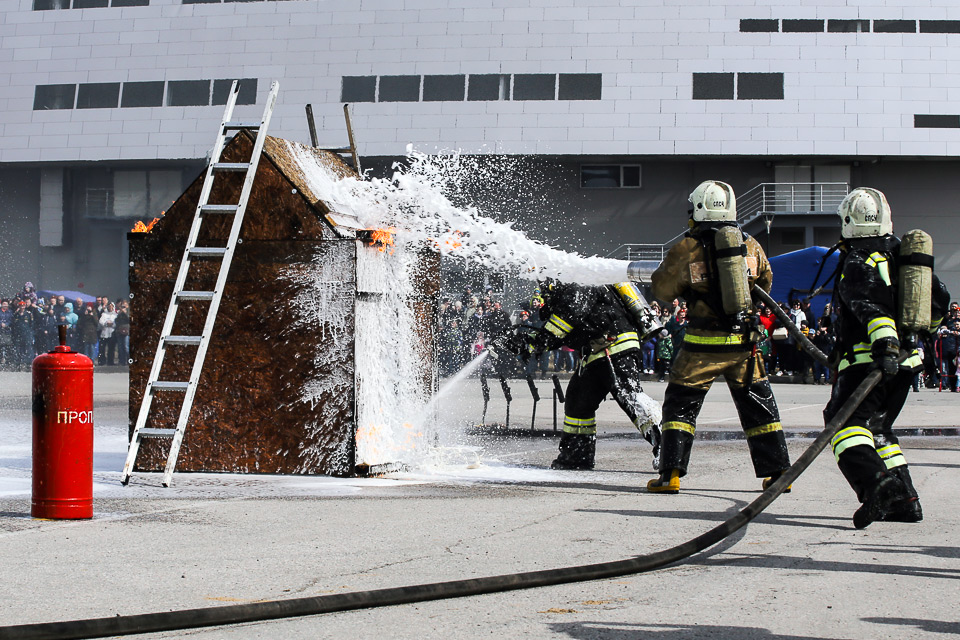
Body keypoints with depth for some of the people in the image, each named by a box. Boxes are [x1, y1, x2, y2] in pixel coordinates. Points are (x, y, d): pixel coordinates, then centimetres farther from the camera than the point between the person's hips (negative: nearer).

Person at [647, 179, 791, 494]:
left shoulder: (687, 249, -9)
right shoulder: (751, 245, 3)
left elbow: (662, 289, 2)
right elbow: (765, 283, 19)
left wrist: (663, 269, 22)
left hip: (703, 342, -3)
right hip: (745, 342, 3)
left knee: (681, 404, 7)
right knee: (759, 405, 14)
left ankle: (670, 474, 1)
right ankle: (777, 471, 15)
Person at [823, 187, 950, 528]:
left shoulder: (859, 261, -10)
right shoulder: (901, 253, 15)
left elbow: (872, 305, -27)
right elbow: (938, 298, 22)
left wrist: (885, 344, -38)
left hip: (866, 357, -9)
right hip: (906, 359, 9)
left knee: (845, 421, -13)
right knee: (877, 428, 19)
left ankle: (876, 483, -36)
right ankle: (904, 499, 13)